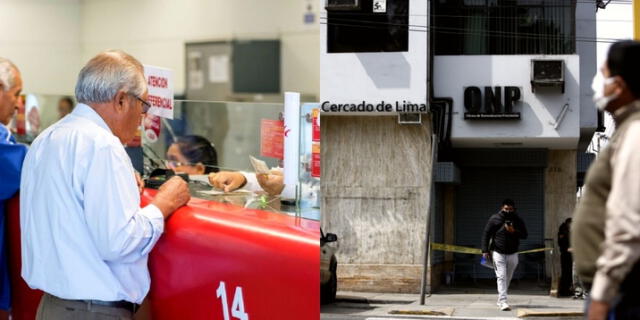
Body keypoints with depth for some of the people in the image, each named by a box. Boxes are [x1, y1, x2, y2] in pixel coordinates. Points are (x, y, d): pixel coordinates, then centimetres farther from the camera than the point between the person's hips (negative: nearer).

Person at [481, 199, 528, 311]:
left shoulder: (518, 221, 5)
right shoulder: (495, 219, -3)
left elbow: (524, 235, 2)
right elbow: (486, 234, -2)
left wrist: (514, 231, -17)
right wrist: (485, 250, -9)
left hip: (512, 254, 4)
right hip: (498, 253, -4)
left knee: (508, 278, 12)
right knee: (501, 277, -14)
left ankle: (500, 300, 28)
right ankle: (503, 302, -20)